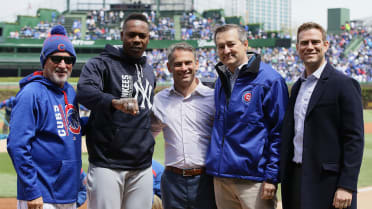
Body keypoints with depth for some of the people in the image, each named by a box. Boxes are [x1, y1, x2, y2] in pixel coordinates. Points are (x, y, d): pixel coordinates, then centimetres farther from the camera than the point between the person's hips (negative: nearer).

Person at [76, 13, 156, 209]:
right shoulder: (101, 64, -4)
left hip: (142, 167, 6)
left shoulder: (149, 72, 17)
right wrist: (115, 102, -43)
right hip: (107, 165, -5)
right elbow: (85, 92, -25)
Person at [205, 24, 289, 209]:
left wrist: (272, 176, -14)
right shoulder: (221, 79, 14)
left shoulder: (270, 80, -8)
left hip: (253, 179, -6)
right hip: (221, 176, 7)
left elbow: (279, 131, -10)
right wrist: (214, 168, 15)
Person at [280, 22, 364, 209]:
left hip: (327, 182, -7)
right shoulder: (297, 86, 15)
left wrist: (347, 186, -17)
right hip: (296, 179, 7)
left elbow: (355, 139, -12)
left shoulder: (344, 84, -7)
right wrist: (284, 178, 13)